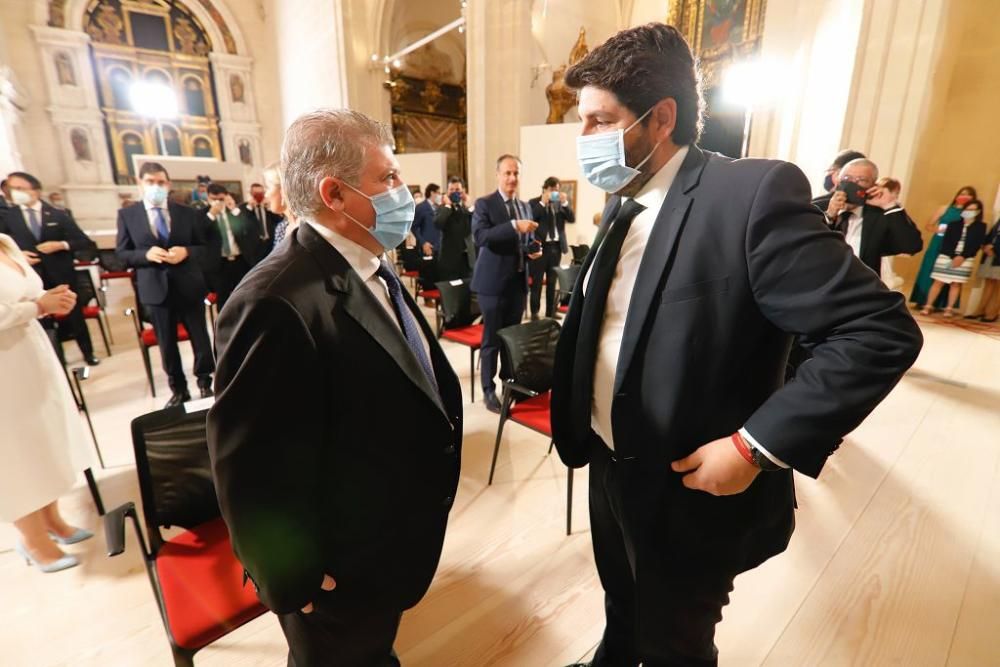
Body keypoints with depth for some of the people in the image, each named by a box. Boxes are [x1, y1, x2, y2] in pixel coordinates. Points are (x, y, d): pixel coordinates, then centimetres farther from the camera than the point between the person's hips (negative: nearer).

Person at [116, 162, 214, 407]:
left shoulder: (187, 212, 5)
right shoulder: (127, 214, 3)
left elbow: (203, 247, 5)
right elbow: (121, 253, 3)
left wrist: (186, 252, -16)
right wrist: (146, 254, -16)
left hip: (189, 286, 0)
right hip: (156, 289, 0)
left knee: (200, 338, 7)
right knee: (166, 343, 9)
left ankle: (205, 384, 24)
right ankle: (178, 390, 24)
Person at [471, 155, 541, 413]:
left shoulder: (525, 206, 14)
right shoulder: (484, 204, -5)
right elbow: (480, 236, -22)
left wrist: (535, 249, -1)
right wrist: (514, 226, -31)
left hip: (518, 281, 6)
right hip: (493, 281, -6)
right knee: (492, 339, 2)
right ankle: (488, 391, 14)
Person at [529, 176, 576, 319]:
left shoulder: (561, 203, 11)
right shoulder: (534, 203, 0)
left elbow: (572, 219, 0)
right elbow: (530, 219, -16)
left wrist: (565, 203, -13)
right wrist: (542, 203, -18)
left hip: (556, 246, 4)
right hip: (540, 246, -4)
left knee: (552, 281, 11)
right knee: (537, 281, 0)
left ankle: (550, 311, 19)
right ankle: (535, 312, 9)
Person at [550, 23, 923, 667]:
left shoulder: (752, 192, -21)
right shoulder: (623, 204, 3)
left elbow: (882, 331, -21)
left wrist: (755, 447, -24)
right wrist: (580, 427, 4)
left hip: (688, 489, -6)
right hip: (608, 465, 7)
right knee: (621, 608, 32)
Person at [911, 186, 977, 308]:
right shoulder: (945, 208, 5)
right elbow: (928, 226, 7)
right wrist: (937, 229, -12)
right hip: (937, 245, 1)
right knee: (927, 272, 3)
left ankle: (937, 304, 6)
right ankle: (922, 301, 10)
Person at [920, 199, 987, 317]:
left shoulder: (981, 226, 7)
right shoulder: (953, 224, 7)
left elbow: (977, 245, -1)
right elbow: (946, 242, 0)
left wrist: (962, 257, -13)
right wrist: (953, 257, -11)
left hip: (965, 259, 0)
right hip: (946, 256, 0)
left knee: (956, 284, 2)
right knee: (939, 282, -2)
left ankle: (949, 309, 4)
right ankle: (928, 306, -1)